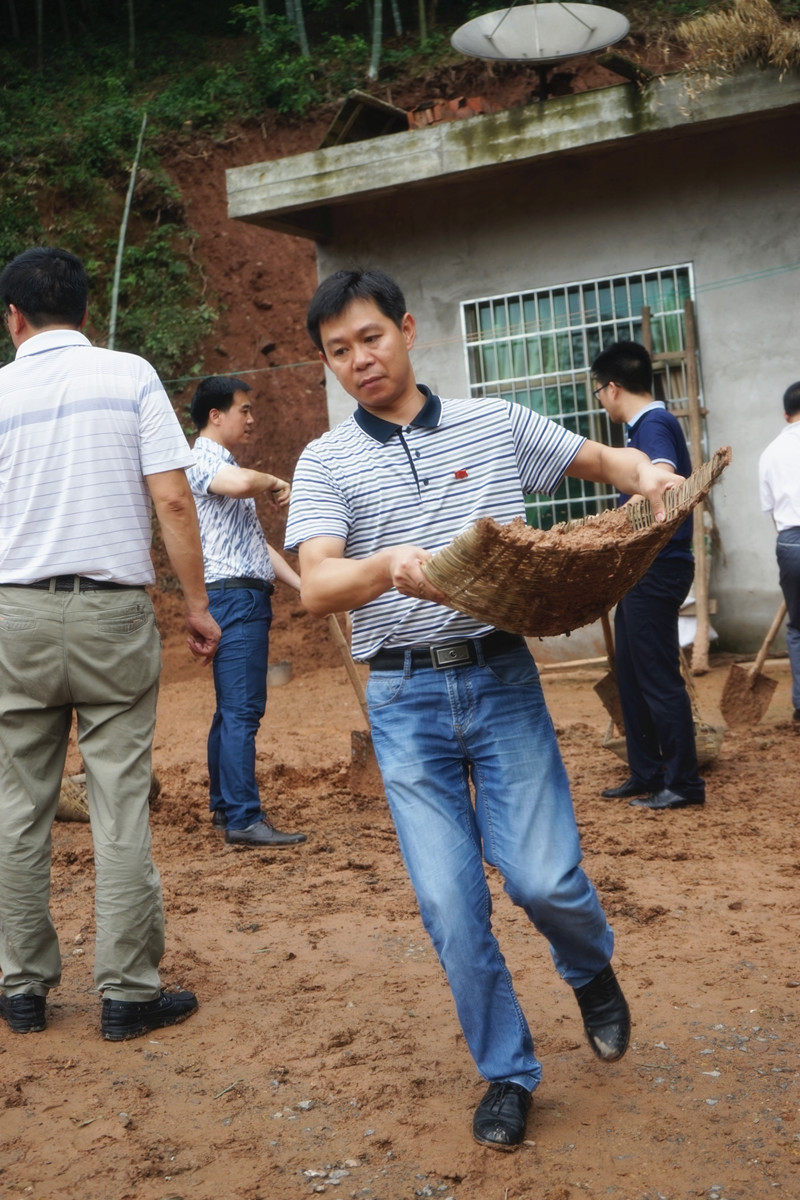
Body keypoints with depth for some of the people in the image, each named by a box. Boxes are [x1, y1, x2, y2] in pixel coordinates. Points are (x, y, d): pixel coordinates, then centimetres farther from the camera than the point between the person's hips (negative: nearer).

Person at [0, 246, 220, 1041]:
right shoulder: (130, 377, 1)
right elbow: (172, 502, -6)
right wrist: (197, 605, 1)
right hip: (114, 611, -1)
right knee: (121, 804, 2)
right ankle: (128, 991, 6)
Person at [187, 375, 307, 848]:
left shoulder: (229, 466, 25)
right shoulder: (203, 459, -7)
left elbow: (257, 542, 25)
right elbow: (239, 482, -32)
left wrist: (302, 586, 15)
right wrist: (274, 482, -11)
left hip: (250, 599, 10)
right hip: (233, 596, -10)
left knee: (234, 708, 12)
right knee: (242, 708, -13)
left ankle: (225, 805, 19)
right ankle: (244, 818, -15)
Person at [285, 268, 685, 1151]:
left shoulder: (495, 424, 7)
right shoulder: (326, 462, 2)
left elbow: (602, 460, 18)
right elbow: (316, 588, -12)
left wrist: (650, 475, -6)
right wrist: (387, 568, -34)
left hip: (501, 679, 0)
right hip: (404, 699, 0)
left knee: (542, 875, -9)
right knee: (448, 901, -3)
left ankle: (592, 972, 28)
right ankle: (506, 1073, 19)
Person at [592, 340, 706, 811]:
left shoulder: (654, 425, -16)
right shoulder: (650, 424, 15)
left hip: (658, 568, -10)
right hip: (641, 568, 10)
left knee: (659, 678, -4)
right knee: (631, 673, 15)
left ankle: (684, 782, 4)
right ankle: (647, 775, 23)